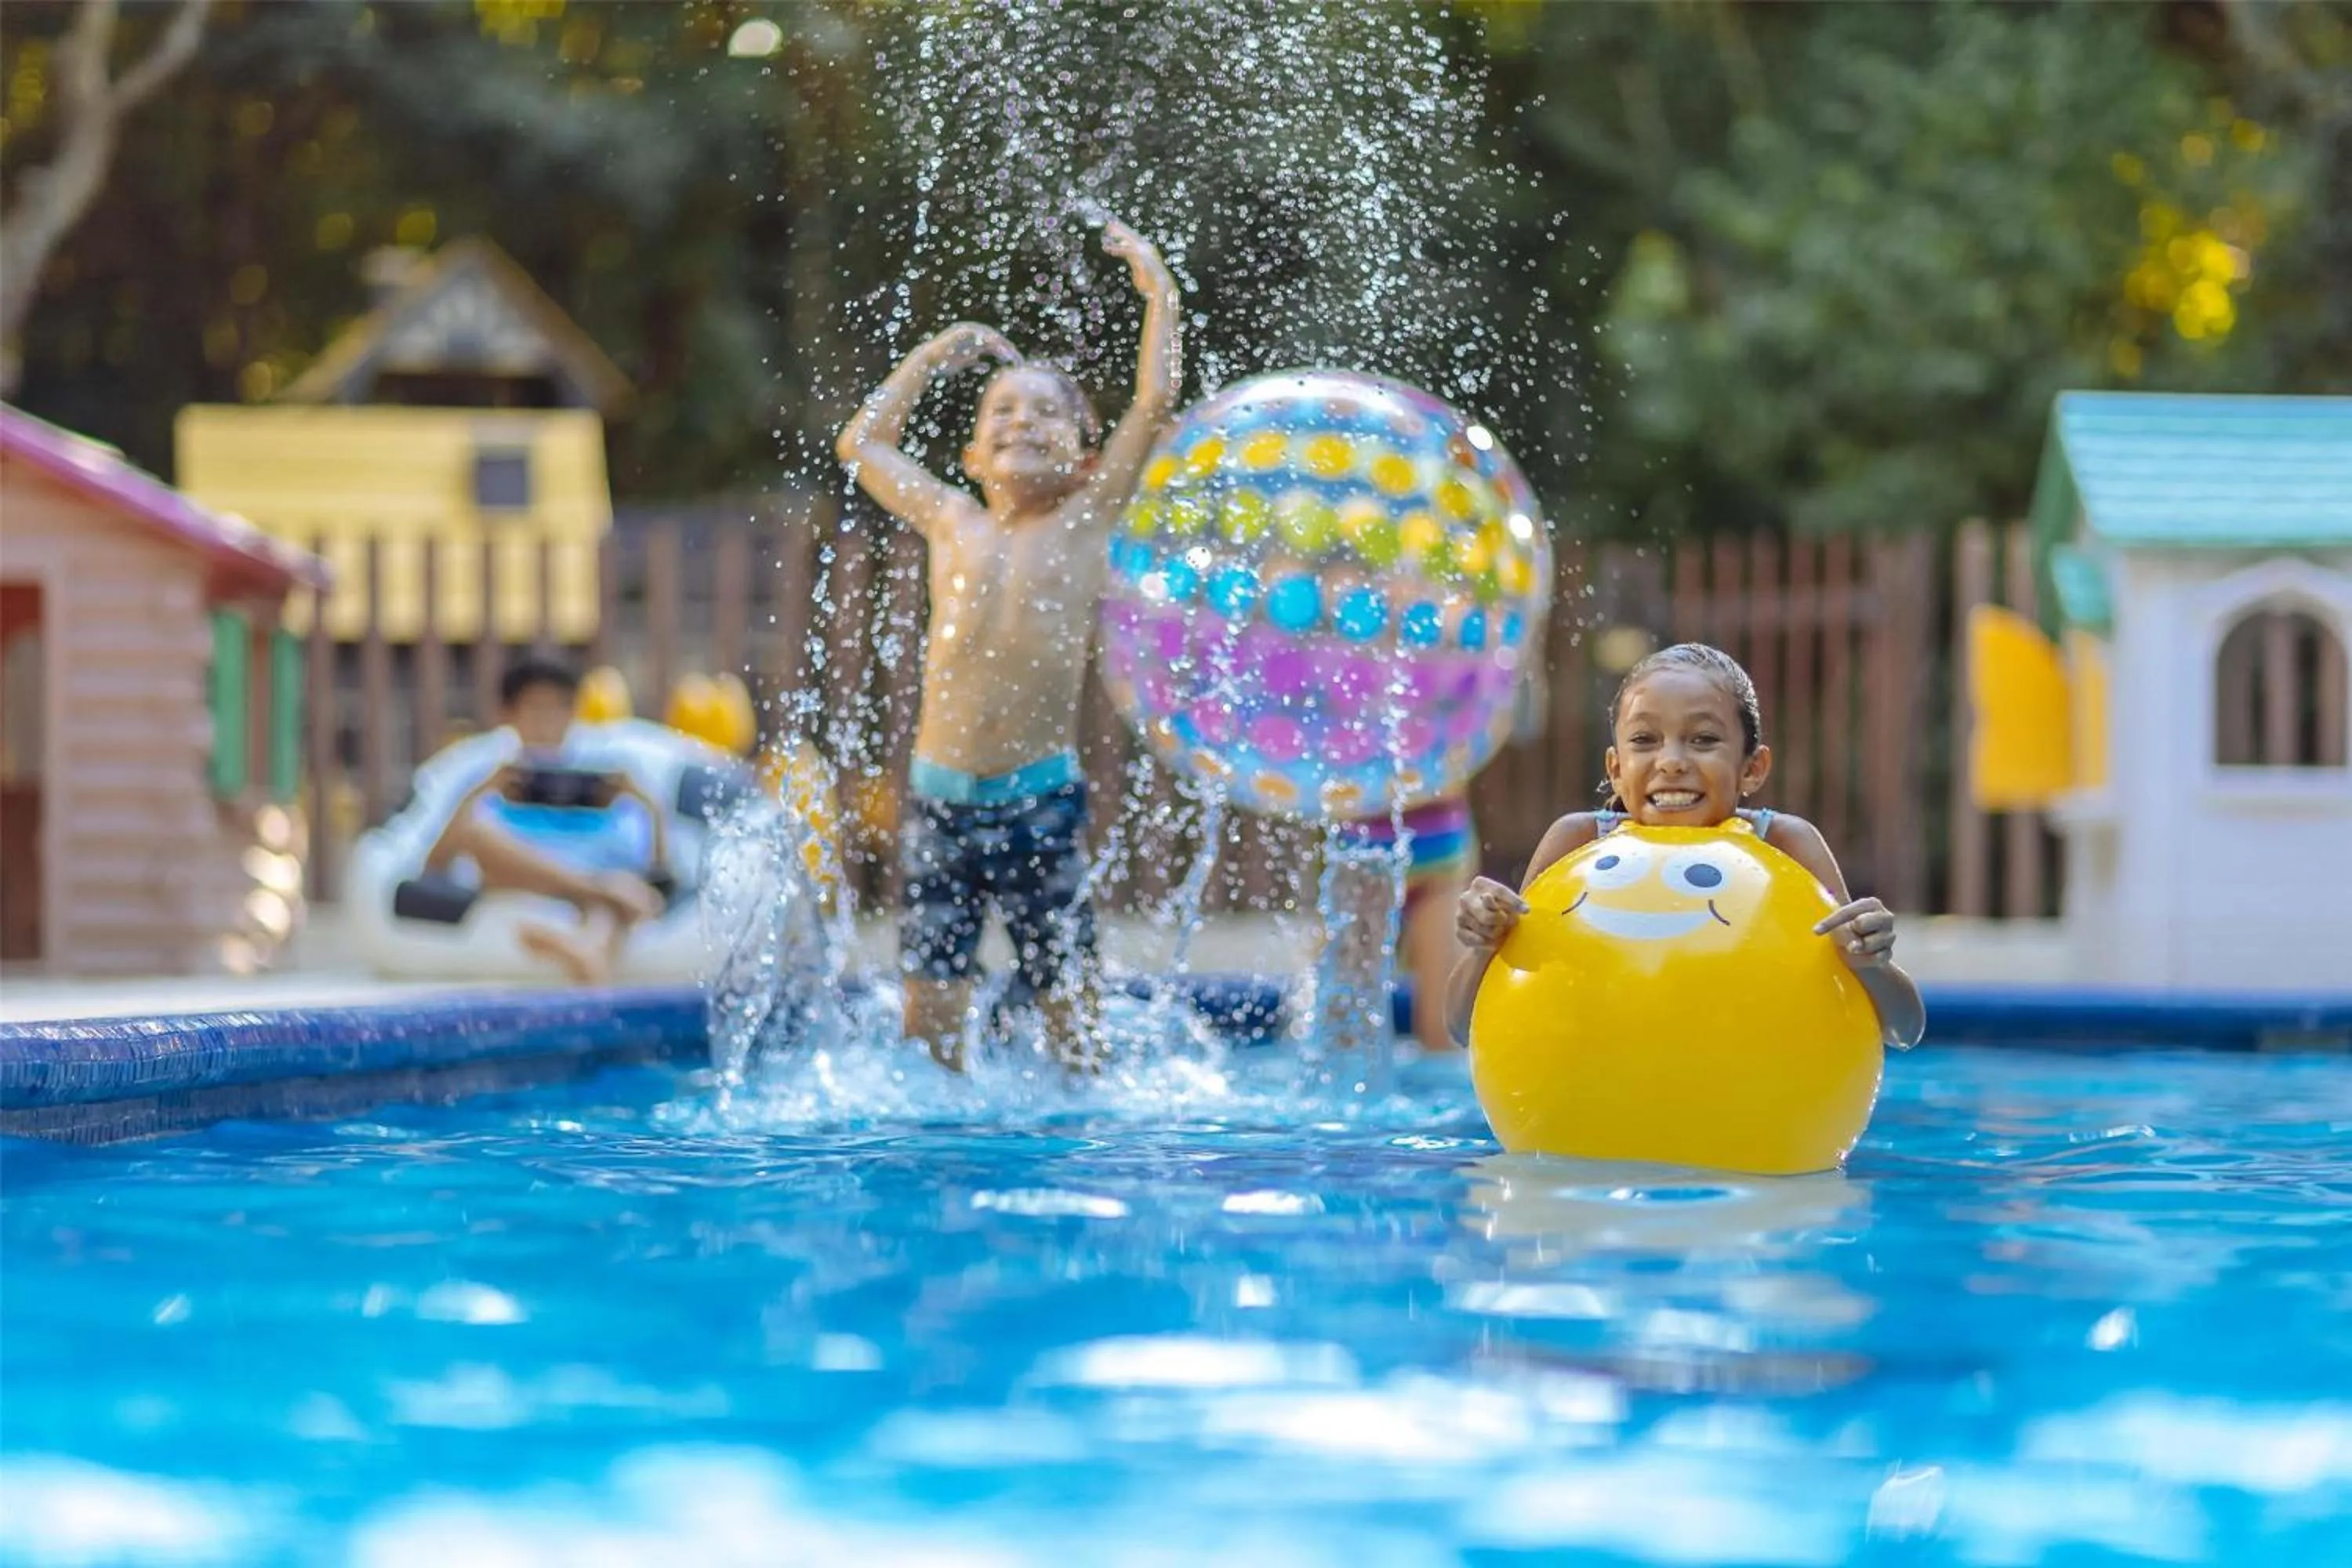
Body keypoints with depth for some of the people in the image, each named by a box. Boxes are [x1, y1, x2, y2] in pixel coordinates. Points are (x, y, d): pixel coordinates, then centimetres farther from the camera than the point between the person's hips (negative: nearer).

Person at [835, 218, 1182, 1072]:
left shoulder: (1084, 522, 5)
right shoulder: (953, 523, 11)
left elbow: (1154, 406, 0)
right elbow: (862, 442, 25)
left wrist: (1158, 292, 6)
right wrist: (934, 356, 28)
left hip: (1039, 802, -2)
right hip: (940, 800, 2)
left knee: (1070, 1017, 1)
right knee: (928, 1020, 2)